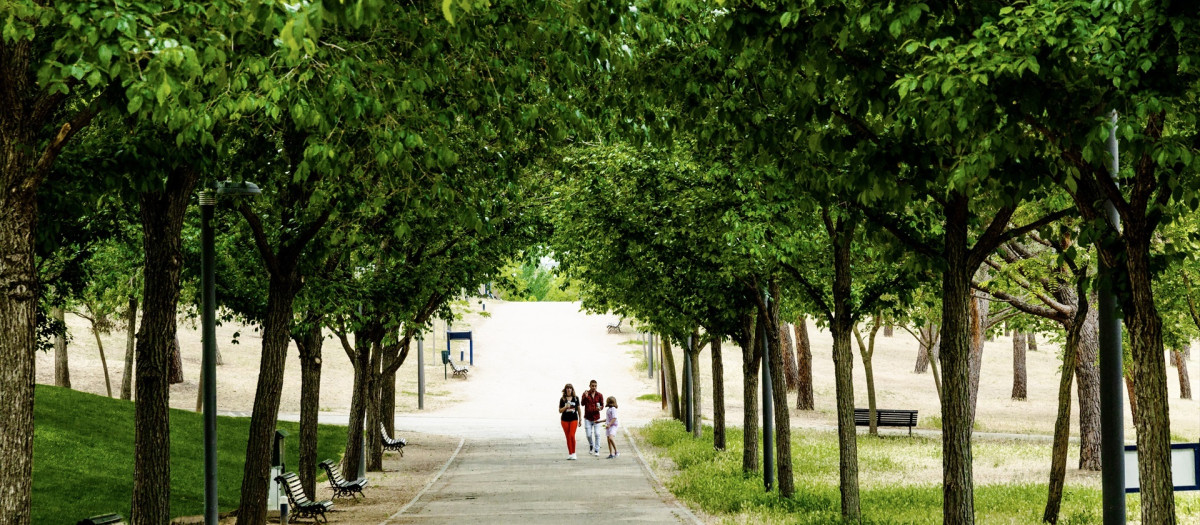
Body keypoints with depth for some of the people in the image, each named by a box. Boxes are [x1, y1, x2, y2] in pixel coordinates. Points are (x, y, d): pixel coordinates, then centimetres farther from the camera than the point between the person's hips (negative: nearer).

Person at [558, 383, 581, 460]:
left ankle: (573, 453, -6)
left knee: (572, 435, -14)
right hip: (565, 420, 1)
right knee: (568, 437, 4)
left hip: (574, 419, -1)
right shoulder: (562, 399, 3)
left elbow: (578, 409, 12)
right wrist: (565, 407, -16)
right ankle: (570, 453, 11)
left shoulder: (576, 398, 5)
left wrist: (580, 419, 12)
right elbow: (560, 411, 3)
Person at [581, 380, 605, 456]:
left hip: (596, 418, 0)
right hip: (587, 418, 0)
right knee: (588, 435, 0)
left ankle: (596, 451, 2)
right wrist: (585, 397, -36)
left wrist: (600, 408, -17)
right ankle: (591, 445, 30)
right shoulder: (585, 394, -4)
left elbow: (602, 405, 7)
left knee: (597, 434, -7)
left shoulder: (600, 395, -1)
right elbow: (583, 404, -18)